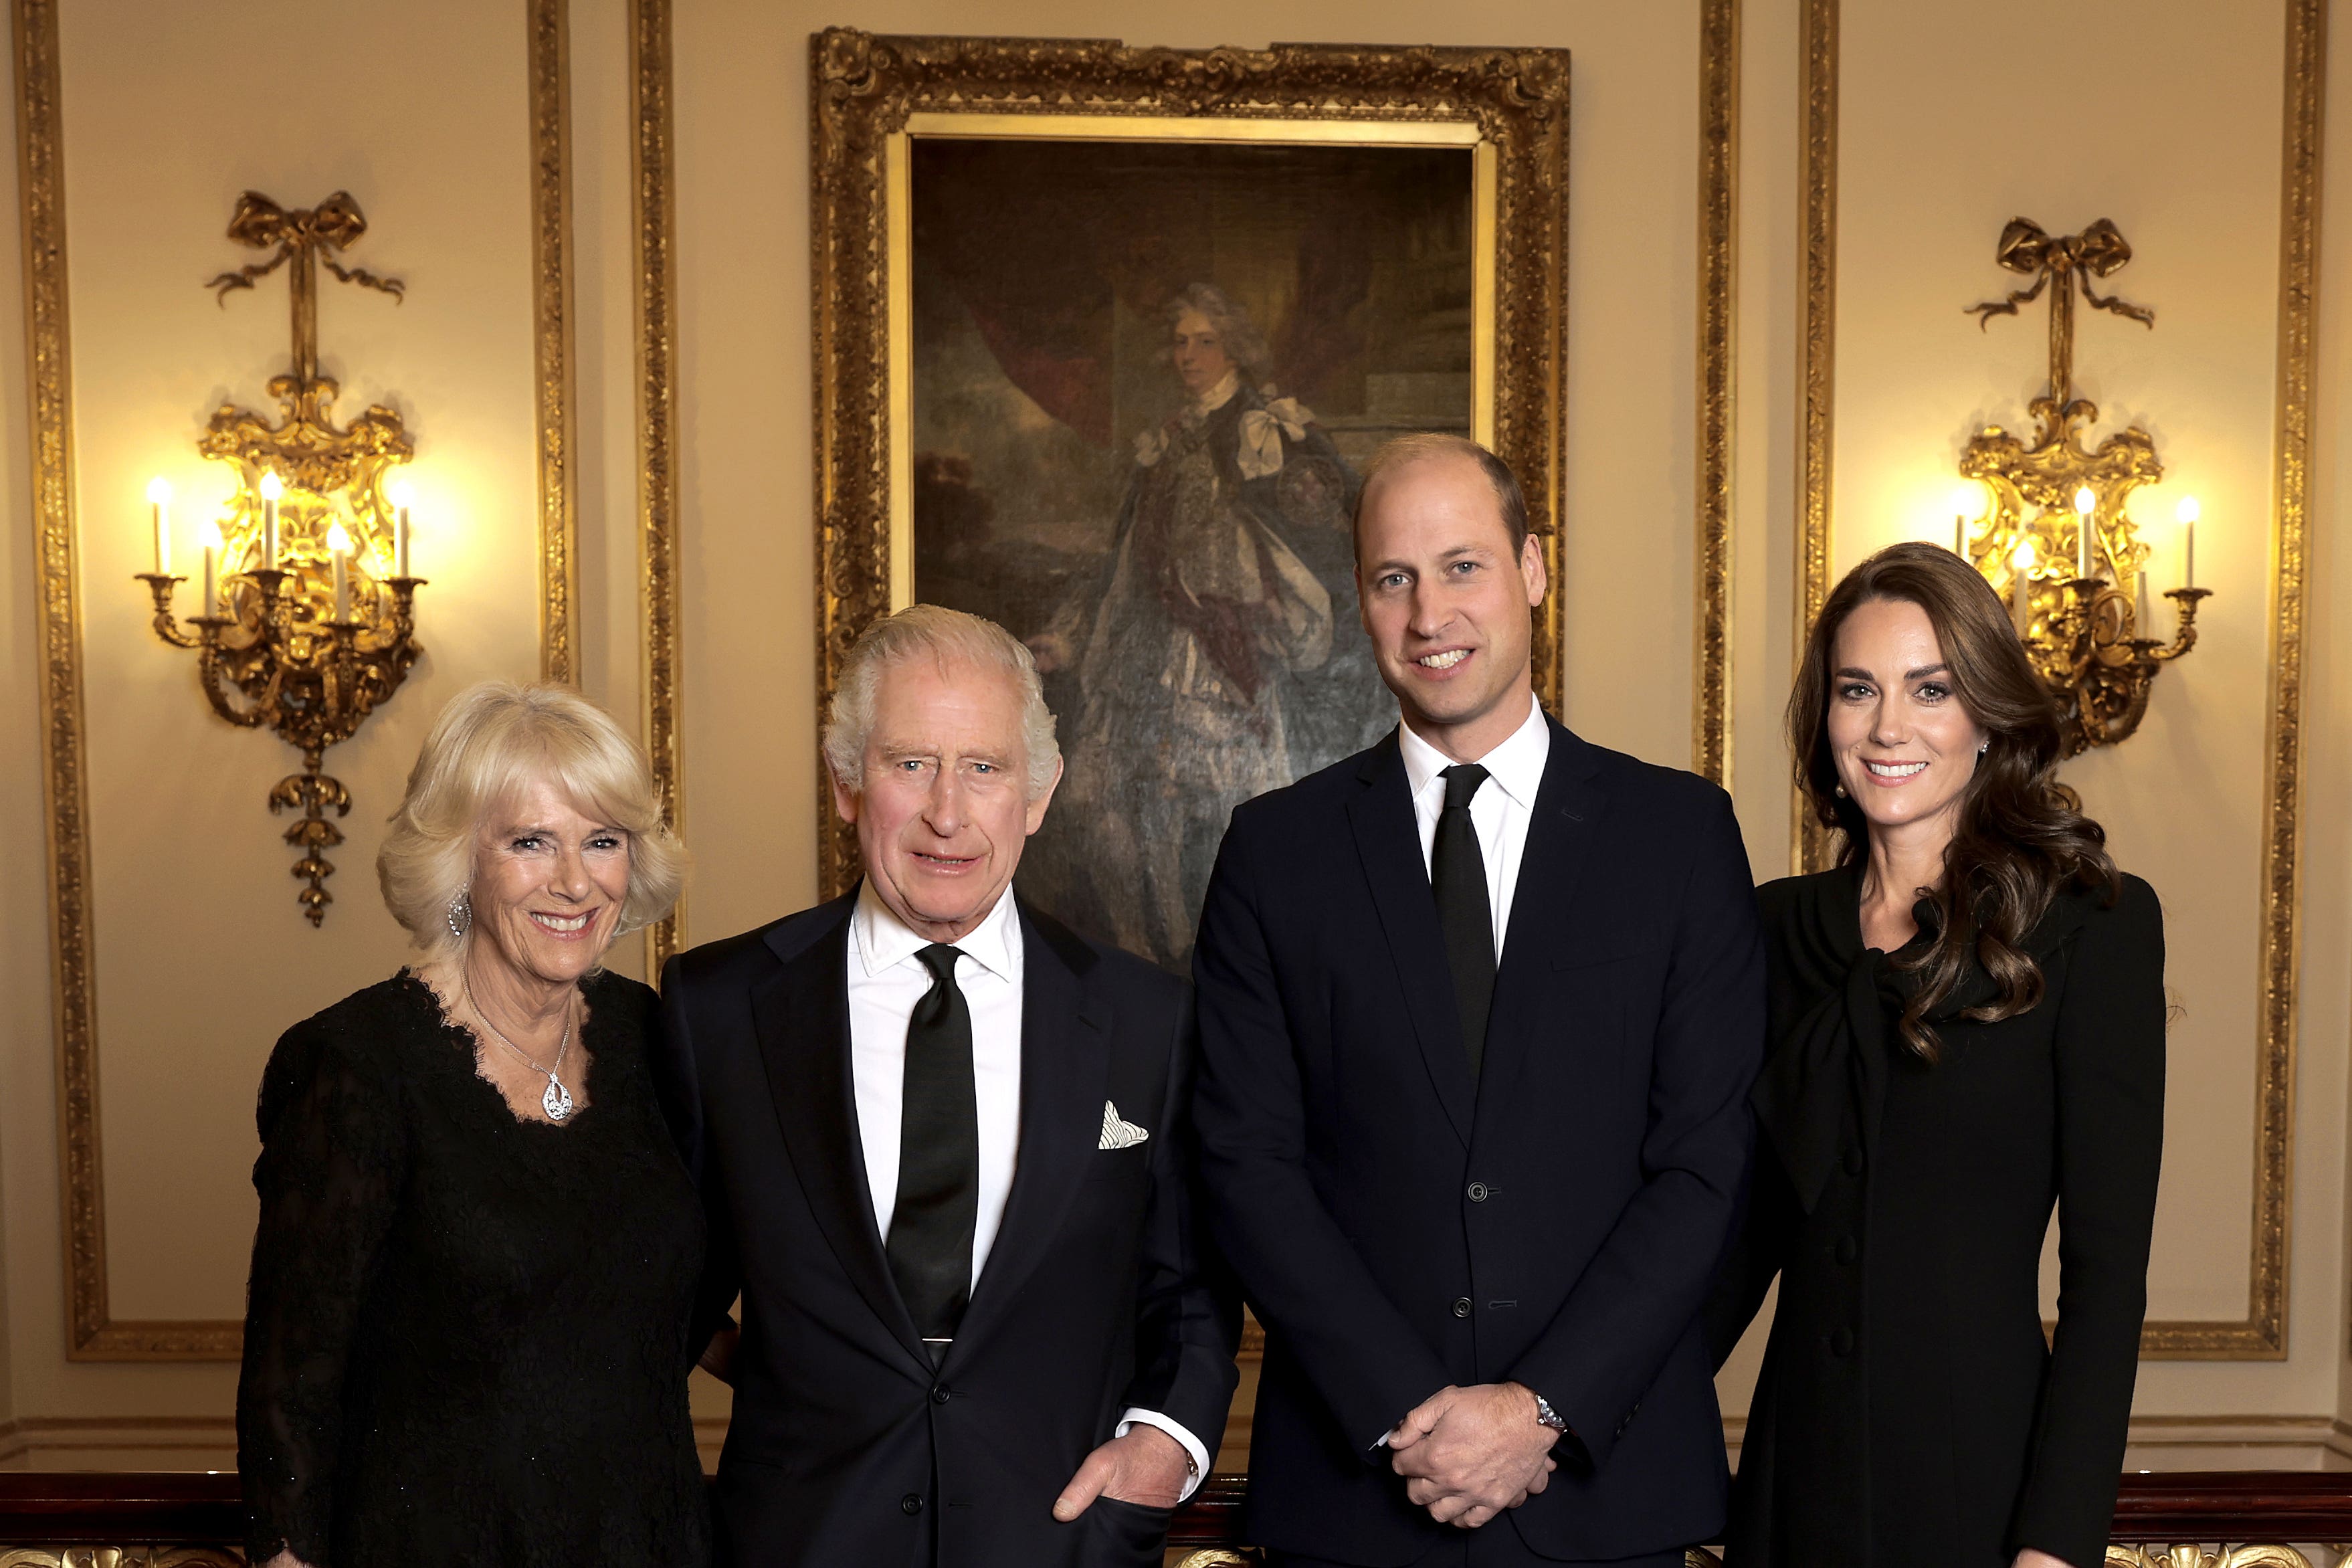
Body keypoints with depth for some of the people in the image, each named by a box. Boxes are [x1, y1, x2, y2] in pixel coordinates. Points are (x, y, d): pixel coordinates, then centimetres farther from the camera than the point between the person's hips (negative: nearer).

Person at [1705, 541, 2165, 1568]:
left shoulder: (2095, 925, -8)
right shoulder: (1782, 927, 4)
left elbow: (2107, 1262, -10)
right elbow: (1754, 1222, 7)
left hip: (1982, 1473, -4)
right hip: (1795, 1457, 4)